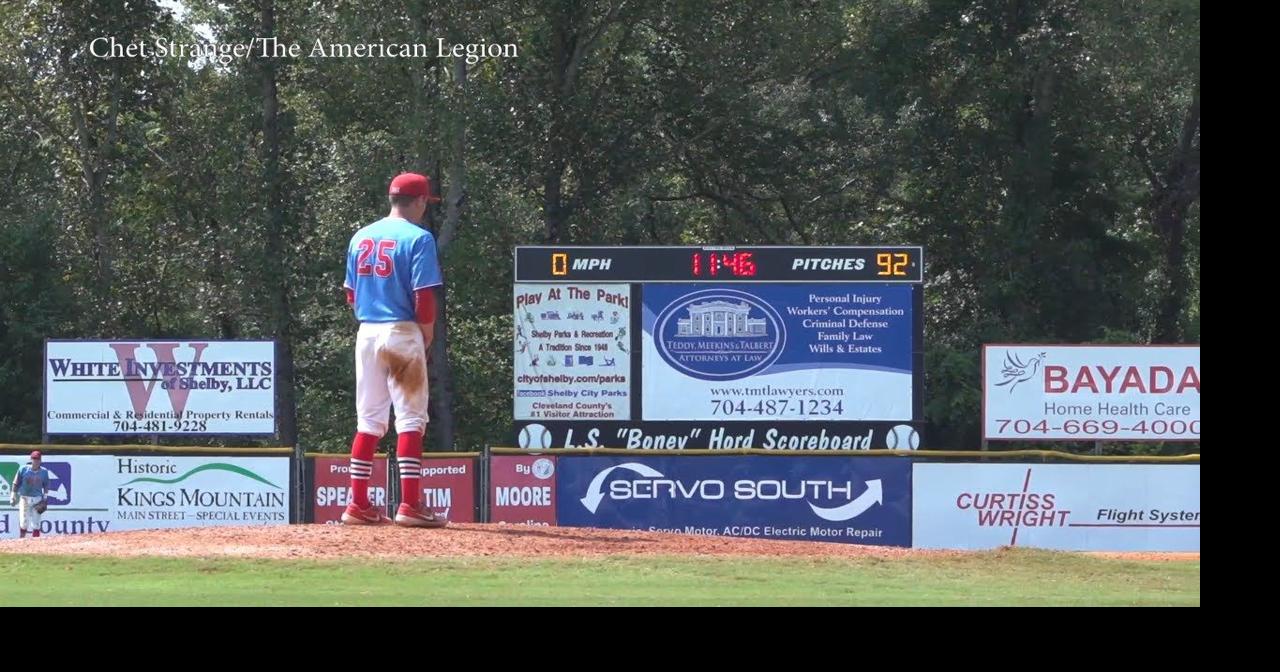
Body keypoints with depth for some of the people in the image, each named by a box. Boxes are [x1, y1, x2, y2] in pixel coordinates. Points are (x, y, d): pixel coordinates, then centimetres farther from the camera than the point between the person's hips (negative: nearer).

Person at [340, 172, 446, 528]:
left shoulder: (361, 237, 11)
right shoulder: (418, 238, -9)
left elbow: (351, 295, 13)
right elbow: (424, 298, -14)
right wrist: (427, 339, -1)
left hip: (367, 333, 6)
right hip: (402, 333, -6)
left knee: (369, 420, 11)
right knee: (411, 419, -4)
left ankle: (358, 505, 10)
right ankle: (410, 505, -9)